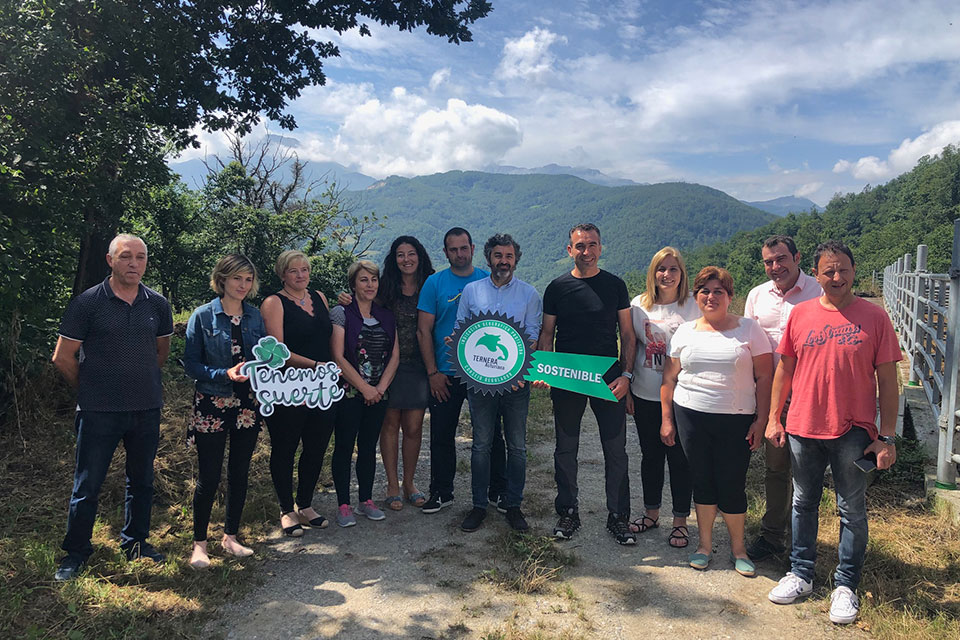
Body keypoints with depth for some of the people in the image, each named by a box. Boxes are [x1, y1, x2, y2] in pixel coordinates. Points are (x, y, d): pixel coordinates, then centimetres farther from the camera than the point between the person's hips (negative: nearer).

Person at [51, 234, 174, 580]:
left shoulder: (158, 304, 3)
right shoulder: (87, 302, -7)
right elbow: (63, 358, -2)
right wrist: (91, 390, 5)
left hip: (146, 409, 4)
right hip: (99, 411, -3)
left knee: (141, 481, 15)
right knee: (87, 484, 6)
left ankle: (136, 542, 32)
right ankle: (75, 552, 25)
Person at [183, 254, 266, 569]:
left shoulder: (255, 316, 5)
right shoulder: (203, 316, -7)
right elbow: (191, 364, -8)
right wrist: (225, 374, -22)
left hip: (247, 405, 4)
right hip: (212, 405, -4)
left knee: (239, 474, 12)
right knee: (209, 477, 1)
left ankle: (230, 536, 28)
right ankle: (199, 543, 18)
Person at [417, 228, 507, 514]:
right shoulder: (434, 283, 0)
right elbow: (424, 330, -1)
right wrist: (432, 372, -7)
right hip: (445, 375, 0)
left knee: (492, 435, 8)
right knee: (442, 436, 8)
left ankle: (498, 491, 24)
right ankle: (441, 493, 23)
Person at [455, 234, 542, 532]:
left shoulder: (528, 293, 5)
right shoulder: (471, 290, 7)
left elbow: (533, 337, 1)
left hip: (517, 381, 0)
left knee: (517, 446, 6)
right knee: (481, 445, 6)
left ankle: (513, 505, 19)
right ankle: (479, 505, 17)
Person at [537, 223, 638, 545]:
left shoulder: (615, 285, 3)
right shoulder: (557, 288, 3)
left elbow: (628, 334, 5)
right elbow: (546, 334, 7)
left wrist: (626, 374, -6)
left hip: (609, 380, 0)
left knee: (616, 450, 5)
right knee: (566, 449, 9)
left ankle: (618, 515, 21)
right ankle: (568, 512, 25)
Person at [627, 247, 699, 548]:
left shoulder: (694, 307, -3)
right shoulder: (638, 305, 3)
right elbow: (629, 348, 8)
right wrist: (626, 388, 6)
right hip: (645, 395, 3)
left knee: (679, 457, 4)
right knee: (650, 454, 14)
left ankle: (680, 520, 20)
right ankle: (651, 512, 30)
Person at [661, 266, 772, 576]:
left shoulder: (749, 330, 0)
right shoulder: (685, 332, 8)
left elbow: (764, 378, -1)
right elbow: (670, 379, 11)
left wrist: (761, 421, -6)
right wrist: (667, 419, 7)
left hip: (736, 421, -2)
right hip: (690, 417, 2)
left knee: (732, 486, 1)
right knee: (702, 480, 9)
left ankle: (738, 547, 22)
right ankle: (704, 543, 26)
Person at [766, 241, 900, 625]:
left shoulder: (874, 317, -4)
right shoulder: (800, 314, 2)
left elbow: (887, 380, -3)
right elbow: (784, 369, 8)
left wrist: (886, 437, -6)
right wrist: (774, 418, 5)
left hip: (853, 433, -2)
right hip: (803, 429, 2)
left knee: (852, 512, 9)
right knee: (803, 504, 14)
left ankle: (846, 586, 24)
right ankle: (800, 575, 29)